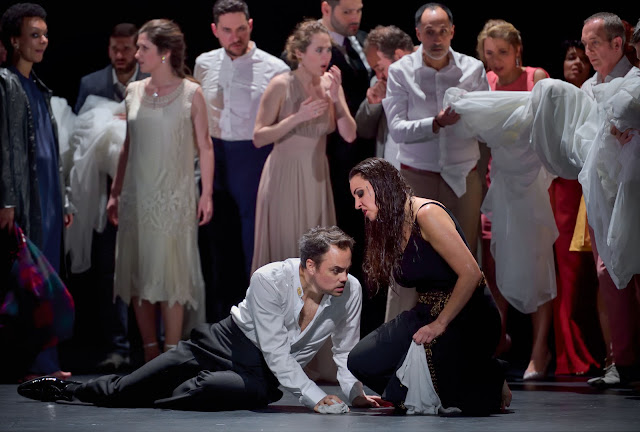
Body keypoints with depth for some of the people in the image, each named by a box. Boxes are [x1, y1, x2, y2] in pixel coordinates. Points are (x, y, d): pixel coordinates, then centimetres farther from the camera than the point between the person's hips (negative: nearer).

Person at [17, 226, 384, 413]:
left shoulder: (351, 291, -14)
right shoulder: (269, 280, -23)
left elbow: (345, 350, 4)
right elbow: (275, 352, -24)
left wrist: (355, 393, -10)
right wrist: (314, 397, -30)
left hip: (262, 374, 1)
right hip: (227, 341, -1)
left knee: (209, 389, -35)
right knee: (123, 388, -1)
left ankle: (140, 405, -10)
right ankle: (64, 389, 27)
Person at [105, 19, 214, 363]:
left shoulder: (191, 93, -3)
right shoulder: (134, 92, 6)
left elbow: (204, 146, -1)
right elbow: (127, 147, 11)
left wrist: (207, 194, -7)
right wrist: (115, 192, 10)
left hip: (174, 196, -4)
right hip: (137, 195, 4)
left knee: (171, 274, -1)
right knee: (138, 273, 5)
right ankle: (149, 352, 13)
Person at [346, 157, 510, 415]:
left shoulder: (426, 214, -19)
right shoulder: (391, 226, 10)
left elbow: (471, 273, -23)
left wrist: (440, 324, -18)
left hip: (466, 318, -9)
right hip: (427, 314, 9)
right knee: (361, 362, -6)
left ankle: (490, 382, 5)